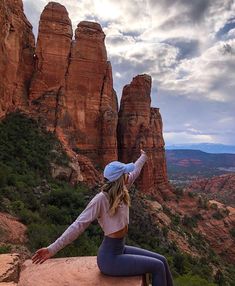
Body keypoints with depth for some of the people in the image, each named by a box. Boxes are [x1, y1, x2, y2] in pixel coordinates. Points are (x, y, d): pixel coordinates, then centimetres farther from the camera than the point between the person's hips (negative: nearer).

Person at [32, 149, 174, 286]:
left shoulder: (121, 191, -3)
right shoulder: (101, 199, -25)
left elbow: (134, 172, 14)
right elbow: (78, 225, -27)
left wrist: (143, 157, 31)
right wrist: (52, 249, -30)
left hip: (121, 249, 8)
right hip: (110, 257, -8)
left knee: (162, 260, 8)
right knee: (157, 267, -7)